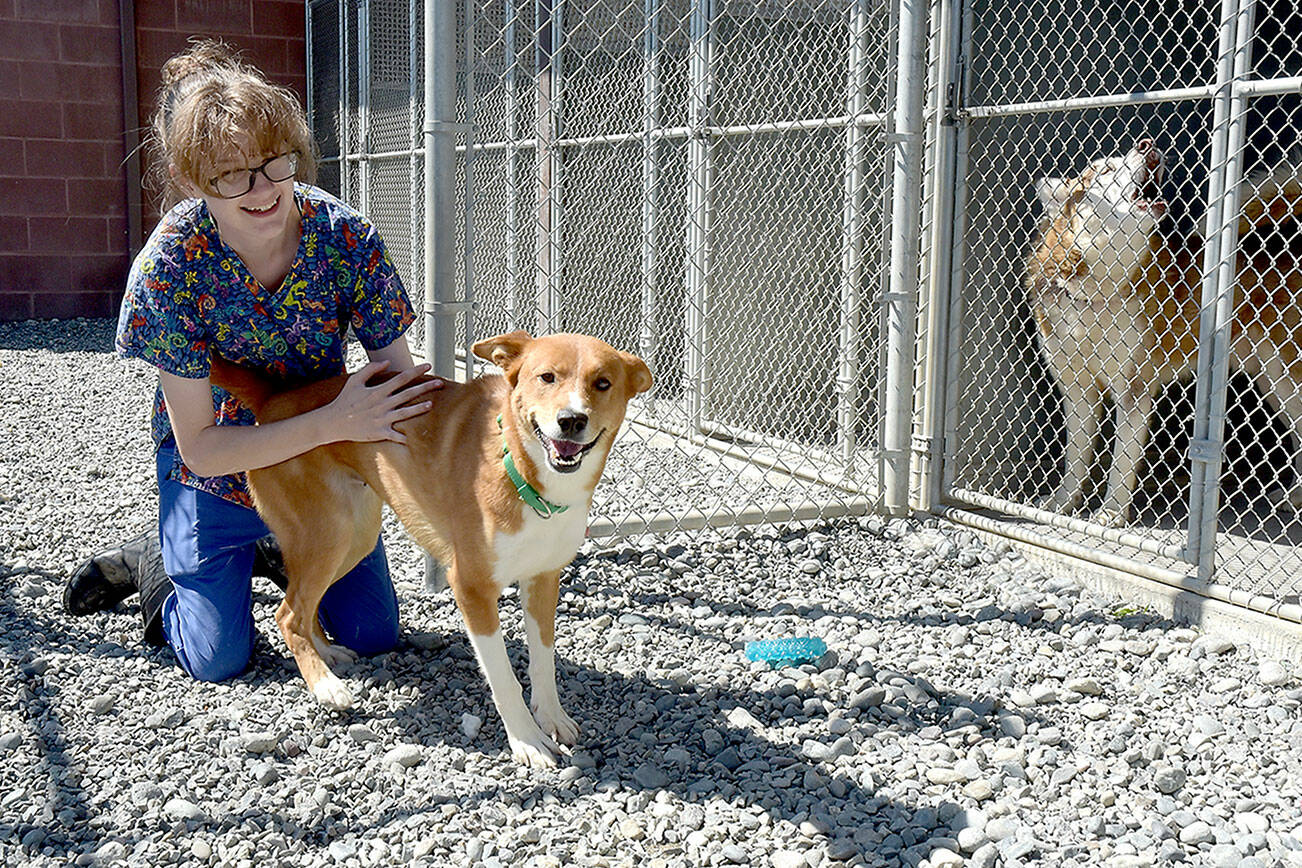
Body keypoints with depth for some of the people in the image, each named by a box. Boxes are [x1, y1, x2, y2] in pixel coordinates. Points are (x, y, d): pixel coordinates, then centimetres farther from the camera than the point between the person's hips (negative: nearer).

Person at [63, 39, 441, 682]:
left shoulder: (345, 237, -24)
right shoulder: (168, 268, -30)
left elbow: (401, 377, -17)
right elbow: (201, 448, -27)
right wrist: (335, 422, -37)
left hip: (324, 460, 3)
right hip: (215, 471, -2)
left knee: (373, 635, 9)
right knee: (221, 662, 3)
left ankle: (271, 552, 35)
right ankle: (154, 564, 31)